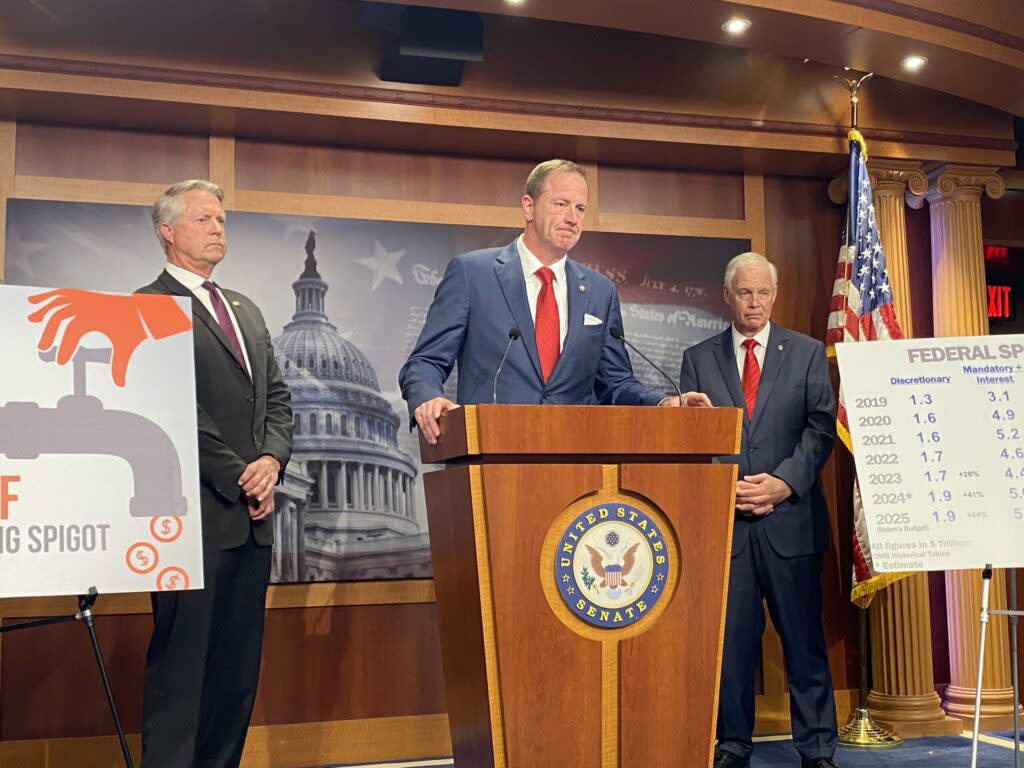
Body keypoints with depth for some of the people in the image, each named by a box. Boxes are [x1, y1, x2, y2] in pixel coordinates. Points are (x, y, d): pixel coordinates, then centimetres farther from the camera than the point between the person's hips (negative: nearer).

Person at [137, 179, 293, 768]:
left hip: (253, 514, 7)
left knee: (238, 669, 9)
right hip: (196, 514, -7)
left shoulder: (246, 310, 21)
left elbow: (278, 397, 17)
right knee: (183, 663, -4)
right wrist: (238, 479, -11)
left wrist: (272, 460, -1)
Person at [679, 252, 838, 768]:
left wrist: (785, 481, -12)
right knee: (730, 637, 4)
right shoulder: (698, 359, 11)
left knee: (804, 637, 3)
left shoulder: (807, 353, 9)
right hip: (723, 517, 1)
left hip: (791, 515, 0)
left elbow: (821, 427, 2)